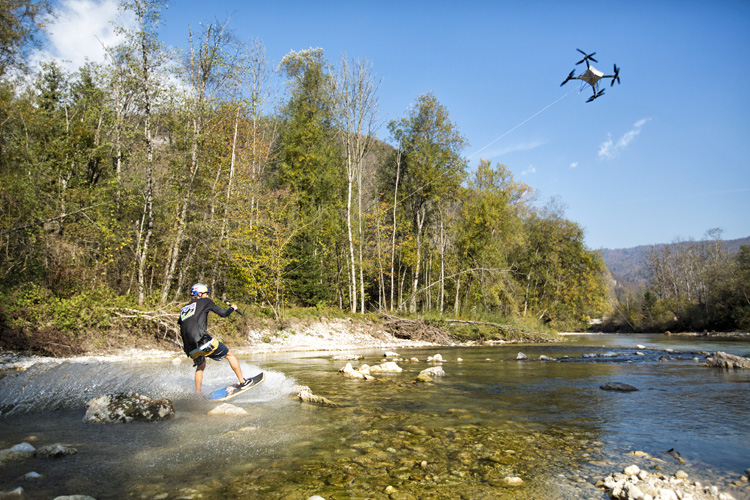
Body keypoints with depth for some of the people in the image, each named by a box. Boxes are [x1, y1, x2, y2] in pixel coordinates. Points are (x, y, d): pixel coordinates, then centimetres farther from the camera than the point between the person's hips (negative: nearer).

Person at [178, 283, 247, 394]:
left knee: (200, 366, 32)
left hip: (191, 350, 6)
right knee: (229, 355, 13)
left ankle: (197, 394, 30)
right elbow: (223, 313, 8)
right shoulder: (205, 302, 8)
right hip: (204, 342, -6)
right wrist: (232, 308, 27)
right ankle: (242, 381, 13)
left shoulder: (184, 309, 23)